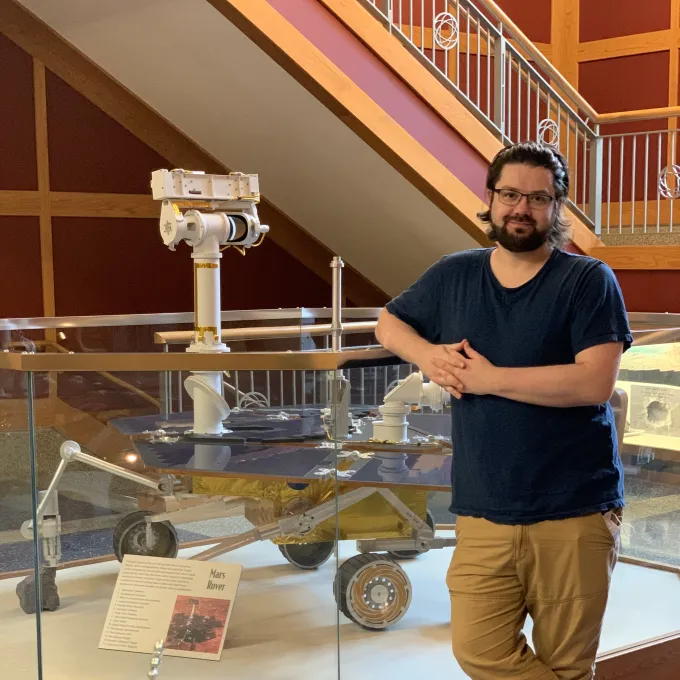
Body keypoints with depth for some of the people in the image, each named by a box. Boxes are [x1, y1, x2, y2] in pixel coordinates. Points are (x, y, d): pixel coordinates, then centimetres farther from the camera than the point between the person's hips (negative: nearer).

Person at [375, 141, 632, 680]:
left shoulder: (588, 280, -6)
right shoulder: (454, 276, 8)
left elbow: (595, 382, -17)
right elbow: (388, 323, 22)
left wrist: (488, 378, -15)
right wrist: (426, 354, 0)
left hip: (576, 515, -3)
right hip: (483, 514, 4)